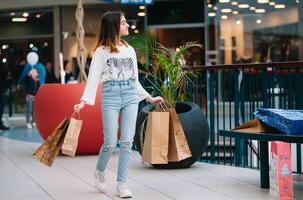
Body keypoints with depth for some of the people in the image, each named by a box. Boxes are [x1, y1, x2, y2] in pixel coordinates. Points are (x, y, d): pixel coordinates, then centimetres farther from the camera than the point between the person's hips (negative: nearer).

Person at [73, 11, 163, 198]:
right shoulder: (102, 51, 2)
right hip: (110, 96, -4)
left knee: (127, 141, -3)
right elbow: (94, 78, -4)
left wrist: (149, 97, 18)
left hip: (130, 95, 4)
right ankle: (100, 171, 25)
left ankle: (122, 183, 6)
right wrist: (84, 101, -15)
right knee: (110, 143, -5)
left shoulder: (130, 50, 14)